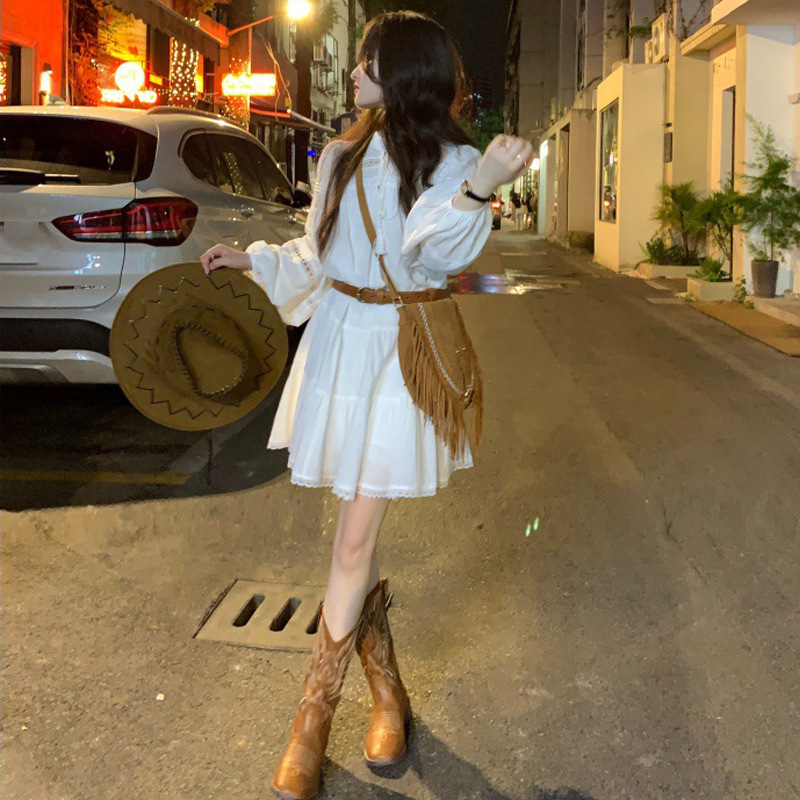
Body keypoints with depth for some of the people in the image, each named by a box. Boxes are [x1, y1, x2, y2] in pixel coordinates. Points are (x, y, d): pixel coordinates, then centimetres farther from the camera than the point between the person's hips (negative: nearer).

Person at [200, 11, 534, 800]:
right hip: (338, 342, 5)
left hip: (400, 352, -5)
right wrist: (252, 259, 15)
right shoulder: (343, 156, 9)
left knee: (355, 539, -4)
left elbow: (437, 260, -21)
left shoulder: (452, 162, -6)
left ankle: (311, 723, 9)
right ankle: (386, 689, 31)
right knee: (358, 532, 12)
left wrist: (477, 190, -35)